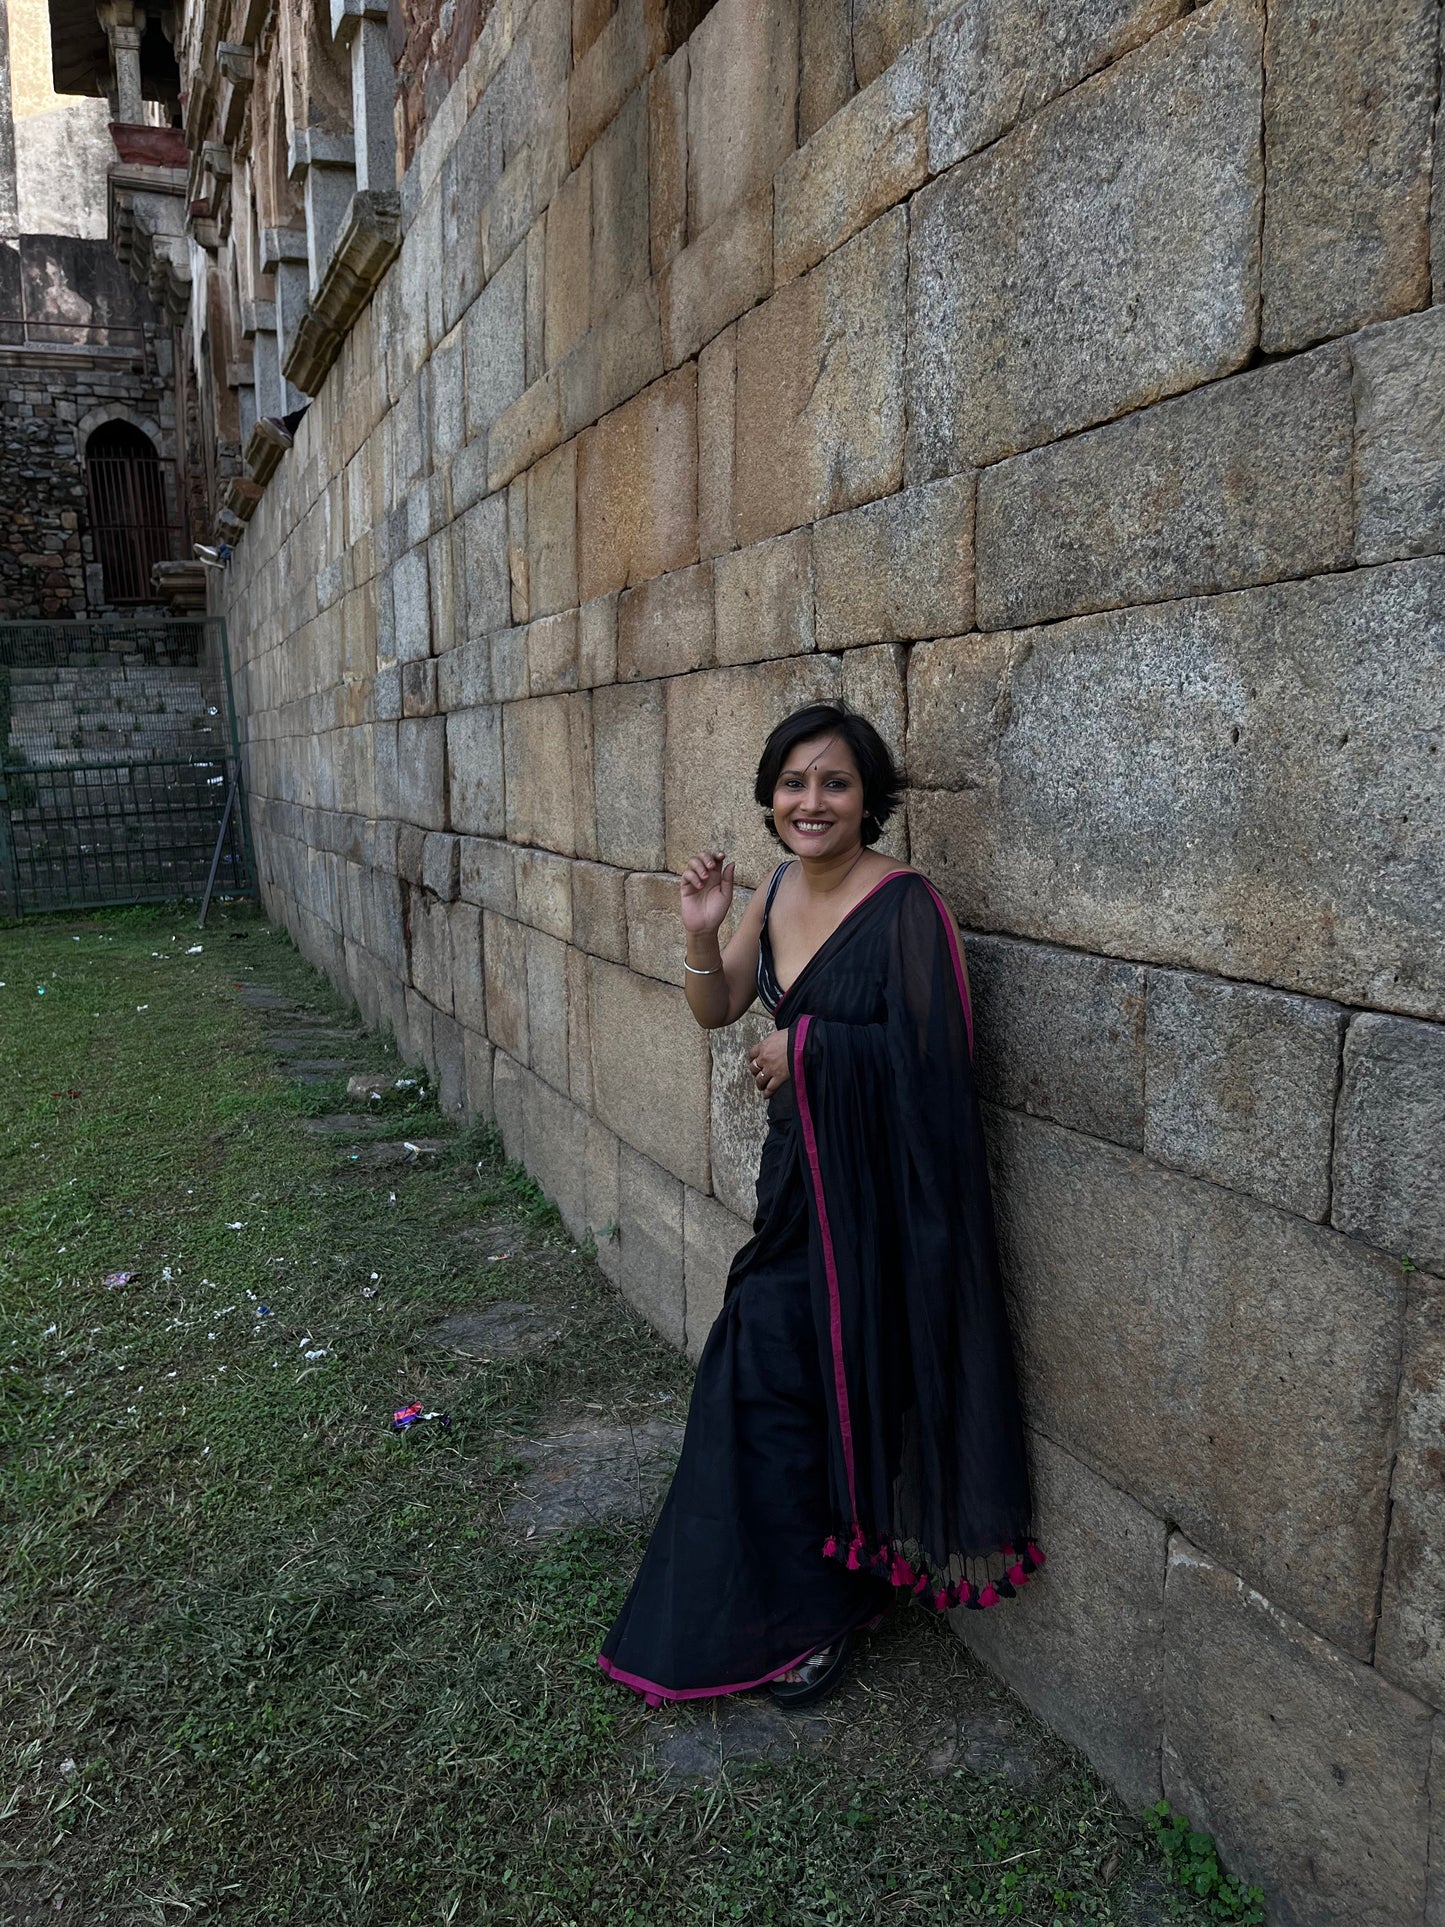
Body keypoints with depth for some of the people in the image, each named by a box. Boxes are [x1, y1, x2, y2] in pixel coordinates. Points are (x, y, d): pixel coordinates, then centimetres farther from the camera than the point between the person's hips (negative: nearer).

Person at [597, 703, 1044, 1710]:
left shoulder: (906, 907, -19)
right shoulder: (777, 893, 5)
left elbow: (933, 1052, -22)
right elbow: (716, 1011, 10)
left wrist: (804, 1047, -15)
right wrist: (704, 932, -9)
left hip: (875, 1185, -7)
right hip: (797, 1172, 8)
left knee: (846, 1386, 6)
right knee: (760, 1377, 16)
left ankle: (827, 1607, 30)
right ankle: (770, 1602, 40)